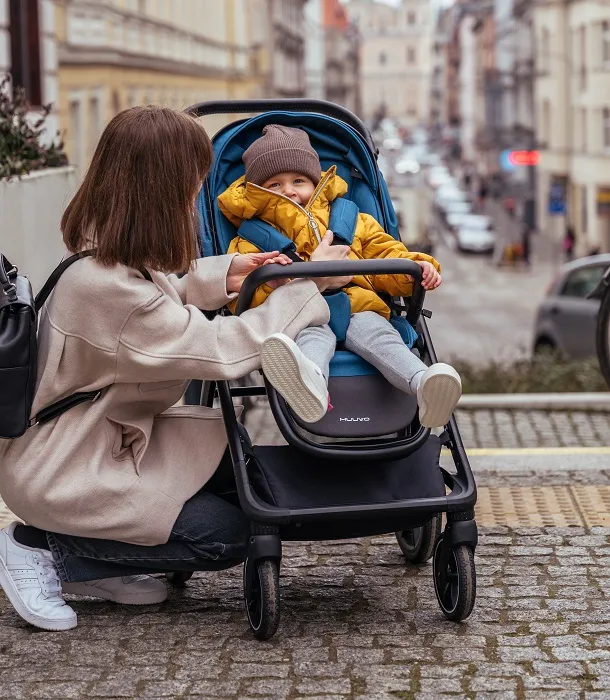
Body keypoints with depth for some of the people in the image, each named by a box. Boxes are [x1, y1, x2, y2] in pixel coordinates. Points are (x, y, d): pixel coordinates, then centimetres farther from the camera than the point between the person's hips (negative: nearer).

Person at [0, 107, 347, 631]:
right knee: (228, 535, -6)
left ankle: (104, 569, 9)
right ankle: (43, 550, 0)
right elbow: (229, 351, -28)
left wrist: (219, 278, 3)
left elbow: (154, 301, 20)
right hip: (60, 474, -9)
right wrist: (309, 287, -18)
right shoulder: (110, 289, -32)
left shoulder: (104, 255, -3)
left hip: (106, 437, 9)